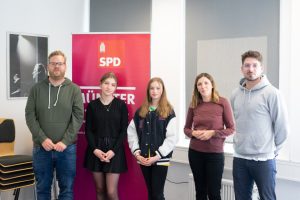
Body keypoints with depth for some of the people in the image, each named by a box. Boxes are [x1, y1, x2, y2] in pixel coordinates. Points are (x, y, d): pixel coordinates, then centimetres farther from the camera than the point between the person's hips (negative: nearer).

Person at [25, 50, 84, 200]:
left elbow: (78, 117, -5)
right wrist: (42, 139, -12)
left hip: (67, 148, -1)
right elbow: (30, 116, -1)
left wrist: (65, 141, -14)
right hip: (41, 148, 1)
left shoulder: (74, 89, 0)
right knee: (42, 188, 13)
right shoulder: (37, 88, 3)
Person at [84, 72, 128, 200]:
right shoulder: (92, 105, 3)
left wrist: (113, 151, -12)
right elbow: (88, 130, 3)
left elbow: (124, 130, -2)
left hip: (115, 151, -2)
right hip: (96, 150, 2)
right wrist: (95, 149, -11)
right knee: (100, 189, 9)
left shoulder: (121, 105, 0)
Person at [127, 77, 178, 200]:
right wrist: (136, 152, -7)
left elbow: (172, 137, -10)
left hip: (161, 159, -4)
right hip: (143, 159, 4)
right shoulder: (140, 111, 9)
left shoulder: (169, 112, -3)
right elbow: (131, 133, 5)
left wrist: (158, 155, -15)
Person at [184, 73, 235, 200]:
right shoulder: (194, 105, 3)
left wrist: (213, 133, -18)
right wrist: (193, 133, -10)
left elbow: (231, 129, -5)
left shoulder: (222, 102, -7)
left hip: (215, 153, -3)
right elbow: (186, 128, 12)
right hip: (195, 152, 3)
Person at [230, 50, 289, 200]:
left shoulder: (271, 93, -11)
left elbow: (282, 127, -8)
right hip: (239, 158, 5)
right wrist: (242, 143, 12)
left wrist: (271, 148, 0)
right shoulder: (235, 94, 6)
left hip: (263, 159, -5)